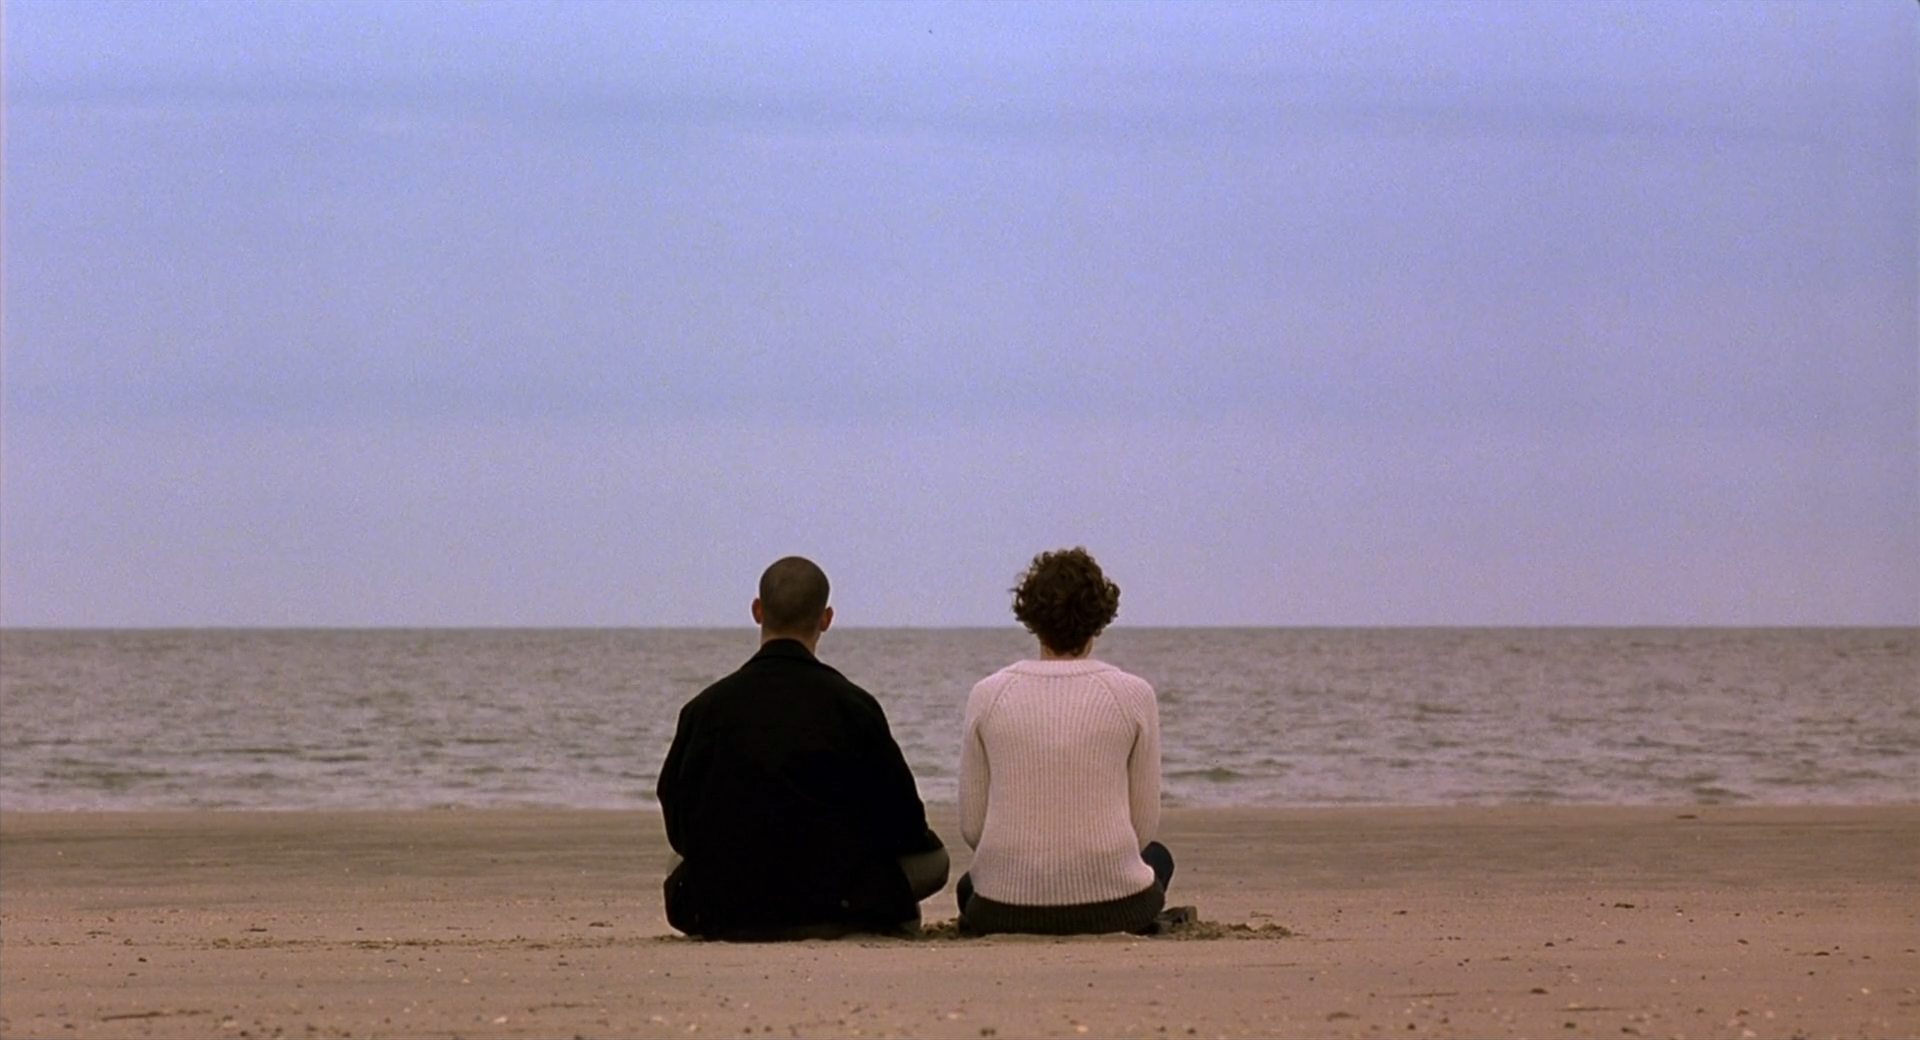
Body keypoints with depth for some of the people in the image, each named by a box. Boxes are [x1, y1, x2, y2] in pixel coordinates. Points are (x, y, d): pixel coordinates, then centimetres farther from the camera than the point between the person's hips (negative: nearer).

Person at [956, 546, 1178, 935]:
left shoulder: (988, 695, 1)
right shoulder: (1133, 695, -2)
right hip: (1111, 898, -1)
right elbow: (1145, 825, 4)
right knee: (1157, 856, 37)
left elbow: (972, 825, 4)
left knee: (969, 886, 40)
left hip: (1005, 907, 1)